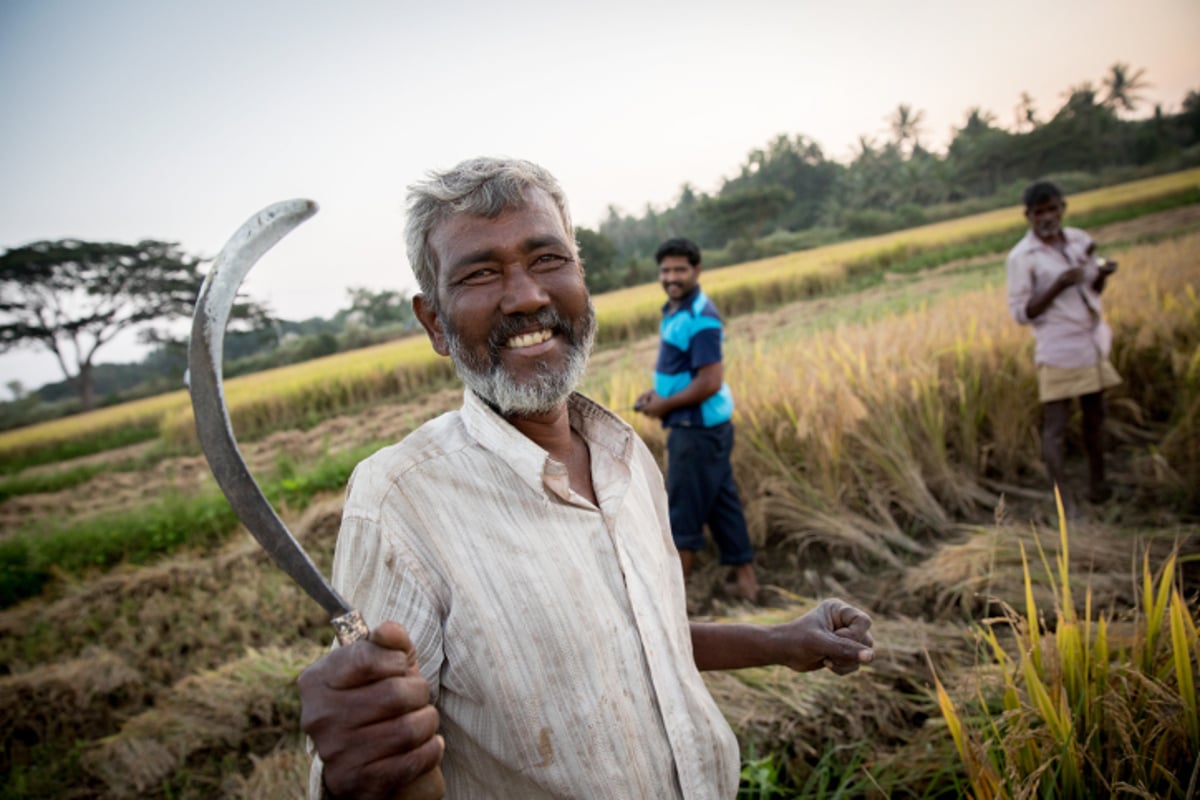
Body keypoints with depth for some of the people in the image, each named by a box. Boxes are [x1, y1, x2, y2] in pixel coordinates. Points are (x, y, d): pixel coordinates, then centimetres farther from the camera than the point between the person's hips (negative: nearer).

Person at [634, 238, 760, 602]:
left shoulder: (700, 318, -20)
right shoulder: (675, 310, 10)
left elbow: (710, 382, -24)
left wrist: (665, 405, -15)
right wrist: (655, 392, 6)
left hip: (698, 427, -10)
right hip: (693, 425, 10)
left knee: (684, 506, 1)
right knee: (720, 501, 16)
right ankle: (743, 573, 27)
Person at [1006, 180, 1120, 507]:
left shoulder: (1080, 240, 6)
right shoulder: (1022, 257, -11)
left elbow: (1093, 290, 16)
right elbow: (1021, 313, -12)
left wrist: (1102, 273, -6)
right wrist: (1058, 286, -24)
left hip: (1093, 343, 6)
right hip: (1058, 350, -6)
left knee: (1095, 415, 16)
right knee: (1056, 424, -4)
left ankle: (1098, 485, 31)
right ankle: (1063, 500, 2)